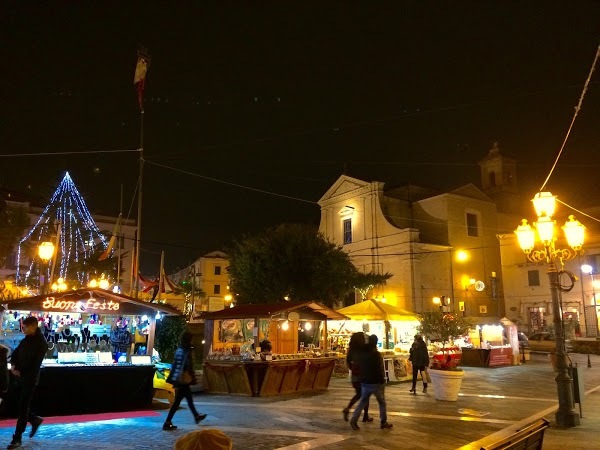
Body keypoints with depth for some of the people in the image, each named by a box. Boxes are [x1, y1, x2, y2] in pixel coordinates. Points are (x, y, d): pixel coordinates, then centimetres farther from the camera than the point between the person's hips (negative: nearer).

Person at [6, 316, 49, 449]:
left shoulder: (41, 343, -14)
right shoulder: (26, 340, 9)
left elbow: (34, 364, -17)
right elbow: (15, 354, 12)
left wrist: (20, 372, -13)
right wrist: (13, 366, -6)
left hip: (29, 379, -7)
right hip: (19, 378, 7)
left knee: (22, 408, -2)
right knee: (19, 406, 12)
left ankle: (17, 438, 7)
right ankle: (35, 420, 34)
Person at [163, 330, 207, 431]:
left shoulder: (178, 351, 8)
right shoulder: (187, 352, -16)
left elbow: (174, 365, 13)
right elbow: (189, 368, -18)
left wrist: (171, 378, 18)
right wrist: (193, 379, -9)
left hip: (177, 379, 9)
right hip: (183, 380, -9)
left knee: (189, 399, 21)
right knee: (177, 401, -3)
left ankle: (196, 416, 36)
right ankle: (167, 423, -2)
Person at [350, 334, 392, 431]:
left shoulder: (362, 354, 4)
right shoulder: (376, 354, -15)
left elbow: (359, 367, 10)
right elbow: (380, 369, -14)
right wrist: (382, 380, -3)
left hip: (364, 382, 5)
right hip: (376, 382, -5)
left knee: (363, 401, 12)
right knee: (382, 402, 12)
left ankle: (354, 419, -1)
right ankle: (384, 422, 16)